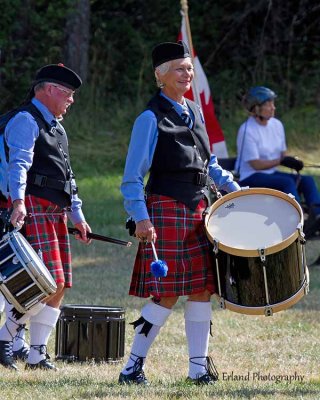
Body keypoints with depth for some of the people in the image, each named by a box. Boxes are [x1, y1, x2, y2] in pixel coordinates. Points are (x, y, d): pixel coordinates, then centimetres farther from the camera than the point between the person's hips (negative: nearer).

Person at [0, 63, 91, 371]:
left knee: (58, 286, 4)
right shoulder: (26, 121, -6)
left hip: (56, 213, 10)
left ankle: (36, 354, 9)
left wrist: (77, 215, 28)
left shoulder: (56, 128, 25)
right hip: (33, 209, -10)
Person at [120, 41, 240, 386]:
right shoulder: (151, 119, -9)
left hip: (197, 210, 7)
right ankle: (133, 366, 0)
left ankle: (198, 367, 10)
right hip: (166, 211, -7)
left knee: (202, 289, 4)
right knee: (167, 294, -9)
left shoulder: (194, 112, 13)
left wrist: (233, 188, 17)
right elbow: (132, 177, -11)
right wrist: (141, 218, -19)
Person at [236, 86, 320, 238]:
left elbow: (283, 153, 13)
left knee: (307, 180, -16)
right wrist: (281, 161, -25)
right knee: (287, 182, -32)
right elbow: (255, 164, -16)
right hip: (250, 178, -7)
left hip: (271, 174, 7)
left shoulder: (277, 125, 9)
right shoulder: (247, 130, -13)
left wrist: (293, 161, -10)